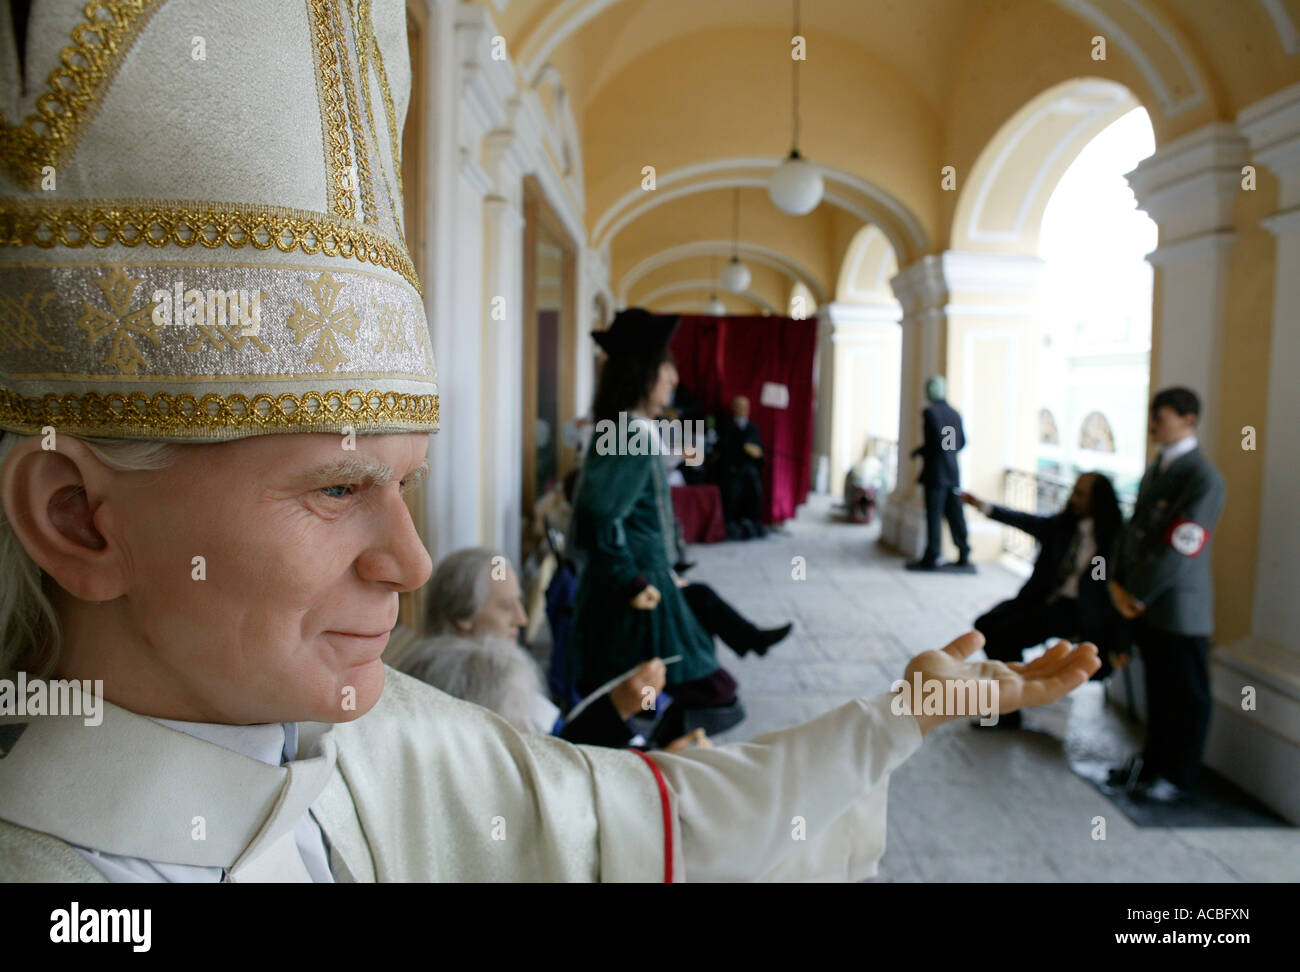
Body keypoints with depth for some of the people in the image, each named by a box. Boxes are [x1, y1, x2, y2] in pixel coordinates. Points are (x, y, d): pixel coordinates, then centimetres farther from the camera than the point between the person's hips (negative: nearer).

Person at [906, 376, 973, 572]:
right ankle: (963, 557, 13)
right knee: (955, 514, 10)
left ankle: (932, 558, -2)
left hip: (935, 472, -6)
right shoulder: (955, 413, 10)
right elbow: (961, 443, 12)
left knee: (934, 514, -4)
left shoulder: (930, 412, -10)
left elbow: (937, 440, -18)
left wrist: (919, 451, -4)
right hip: (953, 473, 6)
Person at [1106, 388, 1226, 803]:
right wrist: (1118, 583, 0)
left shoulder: (1203, 478, -15)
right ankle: (1153, 762, 31)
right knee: (1157, 688, 18)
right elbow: (1134, 529, 13)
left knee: (1187, 694, 6)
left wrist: (1139, 595, -13)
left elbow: (1179, 549, -19)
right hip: (1145, 605, 7)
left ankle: (1180, 778, 17)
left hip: (1179, 609, -7)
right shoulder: (1154, 471, 13)